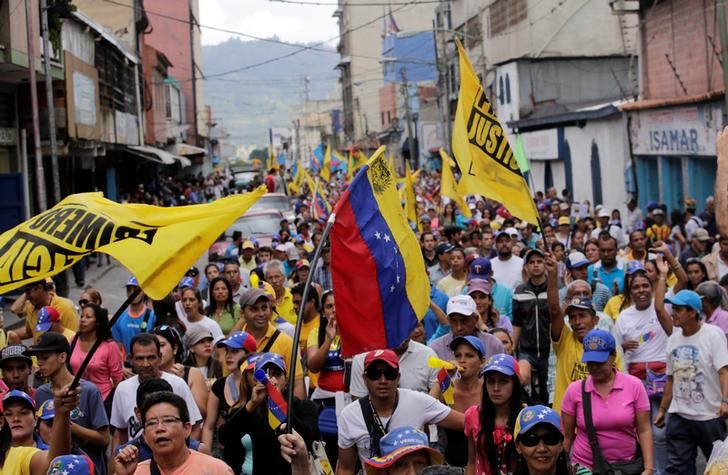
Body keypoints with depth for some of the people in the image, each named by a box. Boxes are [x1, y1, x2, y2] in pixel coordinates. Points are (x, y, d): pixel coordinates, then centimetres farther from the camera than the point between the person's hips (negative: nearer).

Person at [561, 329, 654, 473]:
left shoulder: (634, 386, -5)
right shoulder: (574, 390, -5)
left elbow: (644, 430, -5)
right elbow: (567, 436, 1)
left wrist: (649, 468, -11)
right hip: (584, 467, 0)